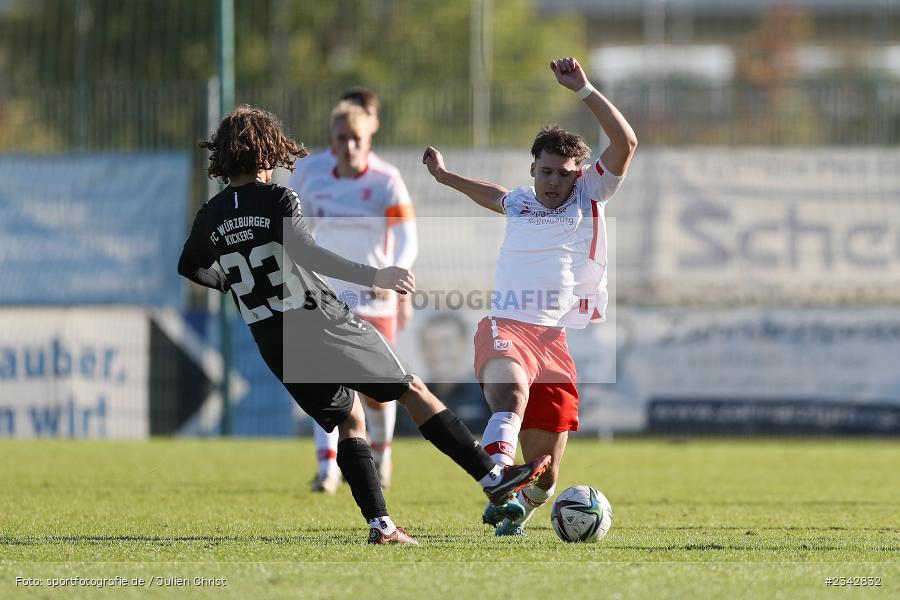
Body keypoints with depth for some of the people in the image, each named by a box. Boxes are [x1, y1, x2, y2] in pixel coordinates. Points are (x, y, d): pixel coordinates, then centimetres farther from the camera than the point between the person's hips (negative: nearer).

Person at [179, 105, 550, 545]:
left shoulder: (211, 215, 6)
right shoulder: (276, 199, -12)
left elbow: (190, 268, 22)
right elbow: (305, 255, -27)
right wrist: (373, 277, -30)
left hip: (276, 349, 6)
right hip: (322, 323, -5)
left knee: (349, 421, 17)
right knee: (413, 390, 4)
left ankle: (379, 523, 3)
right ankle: (493, 479, 1)